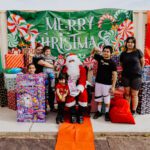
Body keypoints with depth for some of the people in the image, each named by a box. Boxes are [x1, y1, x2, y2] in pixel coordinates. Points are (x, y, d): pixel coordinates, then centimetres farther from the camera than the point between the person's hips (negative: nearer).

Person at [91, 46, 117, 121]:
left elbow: (115, 75, -10)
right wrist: (95, 49, -4)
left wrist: (113, 86, -13)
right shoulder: (100, 58, 3)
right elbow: (92, 54, 18)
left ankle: (107, 113, 21)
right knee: (98, 98, 14)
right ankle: (99, 111, 30)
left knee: (106, 99, 4)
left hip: (107, 84, -4)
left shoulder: (112, 63, -10)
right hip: (98, 82, 5)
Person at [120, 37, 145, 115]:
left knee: (134, 94, 1)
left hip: (136, 76, -2)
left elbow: (142, 62, 6)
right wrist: (127, 70, 10)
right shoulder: (123, 54, 4)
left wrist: (138, 70, 13)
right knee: (127, 93, 7)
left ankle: (133, 111, 12)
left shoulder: (138, 52, -4)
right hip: (126, 76, 3)